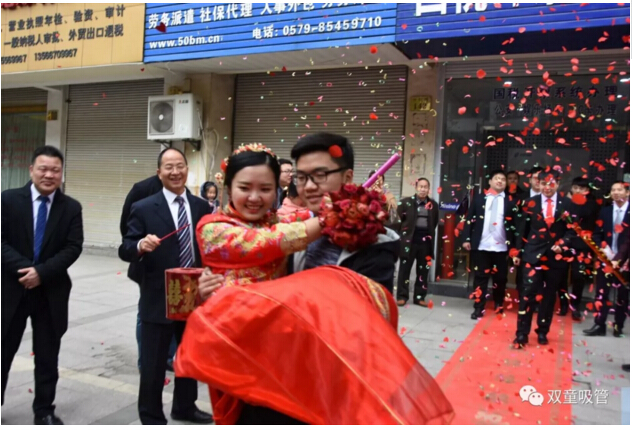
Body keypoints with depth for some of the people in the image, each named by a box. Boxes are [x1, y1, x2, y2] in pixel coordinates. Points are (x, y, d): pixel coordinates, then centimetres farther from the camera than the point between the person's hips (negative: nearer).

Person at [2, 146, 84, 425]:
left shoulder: (71, 208, 1)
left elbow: (73, 247, -6)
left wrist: (42, 272, -17)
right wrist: (24, 268, -20)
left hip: (51, 291, 1)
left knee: (47, 355, 10)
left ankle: (44, 410, 24)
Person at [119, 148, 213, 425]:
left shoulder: (202, 207, 3)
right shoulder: (143, 208, -8)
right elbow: (125, 250, -11)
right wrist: (141, 245, -32)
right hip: (158, 300, -4)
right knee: (153, 364, 8)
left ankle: (185, 407, 42)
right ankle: (152, 418, 29)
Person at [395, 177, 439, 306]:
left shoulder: (433, 204, 7)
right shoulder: (406, 202, -2)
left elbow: (435, 222, 15)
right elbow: (399, 217, 0)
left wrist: (429, 233, 7)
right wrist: (405, 230, 0)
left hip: (426, 241, 3)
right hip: (410, 240, -3)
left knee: (423, 270, 8)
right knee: (405, 268, 2)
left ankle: (419, 297, 18)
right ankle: (402, 296, 10)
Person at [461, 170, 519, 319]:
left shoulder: (510, 201, 6)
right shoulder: (479, 198, 8)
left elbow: (515, 224, 5)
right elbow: (470, 219, 6)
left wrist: (513, 246, 0)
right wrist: (467, 239, -3)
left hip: (501, 247, 0)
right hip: (481, 246, 0)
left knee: (500, 279, 9)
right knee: (480, 277, 2)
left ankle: (499, 308, 26)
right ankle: (479, 308, 8)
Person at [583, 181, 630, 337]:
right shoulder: (605, 211, 8)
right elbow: (597, 234, 6)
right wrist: (604, 249, -11)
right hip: (606, 259, 2)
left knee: (622, 294, 7)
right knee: (601, 293, 0)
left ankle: (618, 326, 18)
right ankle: (600, 325, 4)